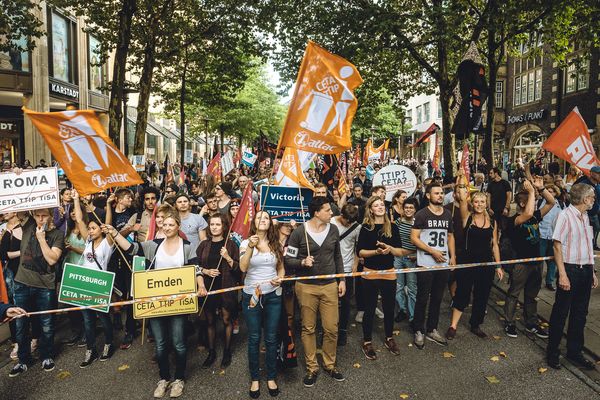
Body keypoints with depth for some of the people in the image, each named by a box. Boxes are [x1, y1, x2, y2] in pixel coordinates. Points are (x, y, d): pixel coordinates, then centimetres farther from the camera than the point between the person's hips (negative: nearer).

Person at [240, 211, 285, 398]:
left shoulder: (276, 244, 5)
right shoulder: (245, 243, -4)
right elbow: (243, 268, -19)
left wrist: (280, 278, -7)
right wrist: (251, 247, -30)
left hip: (273, 295, 2)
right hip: (252, 295, -2)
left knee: (271, 339, 9)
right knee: (254, 339, 8)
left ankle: (271, 377, 26)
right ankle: (255, 378, 25)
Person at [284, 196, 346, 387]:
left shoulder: (333, 230, 3)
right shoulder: (299, 232, -10)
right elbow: (288, 259, -6)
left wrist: (342, 280, 11)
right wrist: (302, 262, -24)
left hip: (329, 286, 3)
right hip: (306, 287, -3)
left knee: (331, 328, 5)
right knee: (308, 329, 9)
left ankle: (330, 364, 27)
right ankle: (312, 368, 25)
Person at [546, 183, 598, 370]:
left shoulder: (585, 217, 12)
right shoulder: (565, 215, -13)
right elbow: (557, 246, -16)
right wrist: (562, 275, -19)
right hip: (570, 270, -8)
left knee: (580, 314, 15)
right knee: (560, 313, 2)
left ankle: (574, 352, 28)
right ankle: (552, 352, 15)